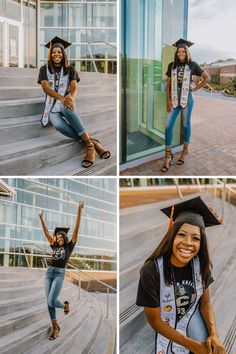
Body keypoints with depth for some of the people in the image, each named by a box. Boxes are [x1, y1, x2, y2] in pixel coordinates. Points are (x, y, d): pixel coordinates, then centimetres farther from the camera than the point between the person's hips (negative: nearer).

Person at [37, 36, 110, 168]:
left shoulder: (70, 70, 8)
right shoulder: (44, 69, 8)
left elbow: (74, 87, -8)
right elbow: (46, 87, -9)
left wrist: (71, 97, -36)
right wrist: (61, 97, -31)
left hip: (65, 103, 0)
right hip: (52, 106, 0)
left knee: (66, 108, -41)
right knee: (58, 124, -37)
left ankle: (89, 145, -45)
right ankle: (92, 142, -38)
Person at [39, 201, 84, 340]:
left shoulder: (69, 246, 2)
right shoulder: (55, 246, 14)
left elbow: (76, 229, -6)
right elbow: (47, 232, 18)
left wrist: (79, 213, -13)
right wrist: (41, 219, 14)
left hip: (59, 274, -5)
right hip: (49, 272, 5)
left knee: (51, 301, -16)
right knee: (49, 302, 2)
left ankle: (65, 305, 18)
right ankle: (55, 327, 12)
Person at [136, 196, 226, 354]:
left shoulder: (201, 264, -16)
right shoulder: (150, 271, -28)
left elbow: (205, 302, -2)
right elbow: (154, 320, -19)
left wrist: (214, 335, -20)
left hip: (191, 316, 3)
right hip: (163, 325, -3)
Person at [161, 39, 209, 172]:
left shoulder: (192, 65, -1)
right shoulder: (172, 65, 6)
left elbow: (207, 77, 4)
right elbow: (168, 84, 7)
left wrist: (196, 89, 1)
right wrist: (168, 100, -1)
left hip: (187, 98, -2)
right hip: (174, 99, 2)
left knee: (186, 124, 7)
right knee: (168, 125, -6)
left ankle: (185, 151, 22)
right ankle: (168, 155, 0)